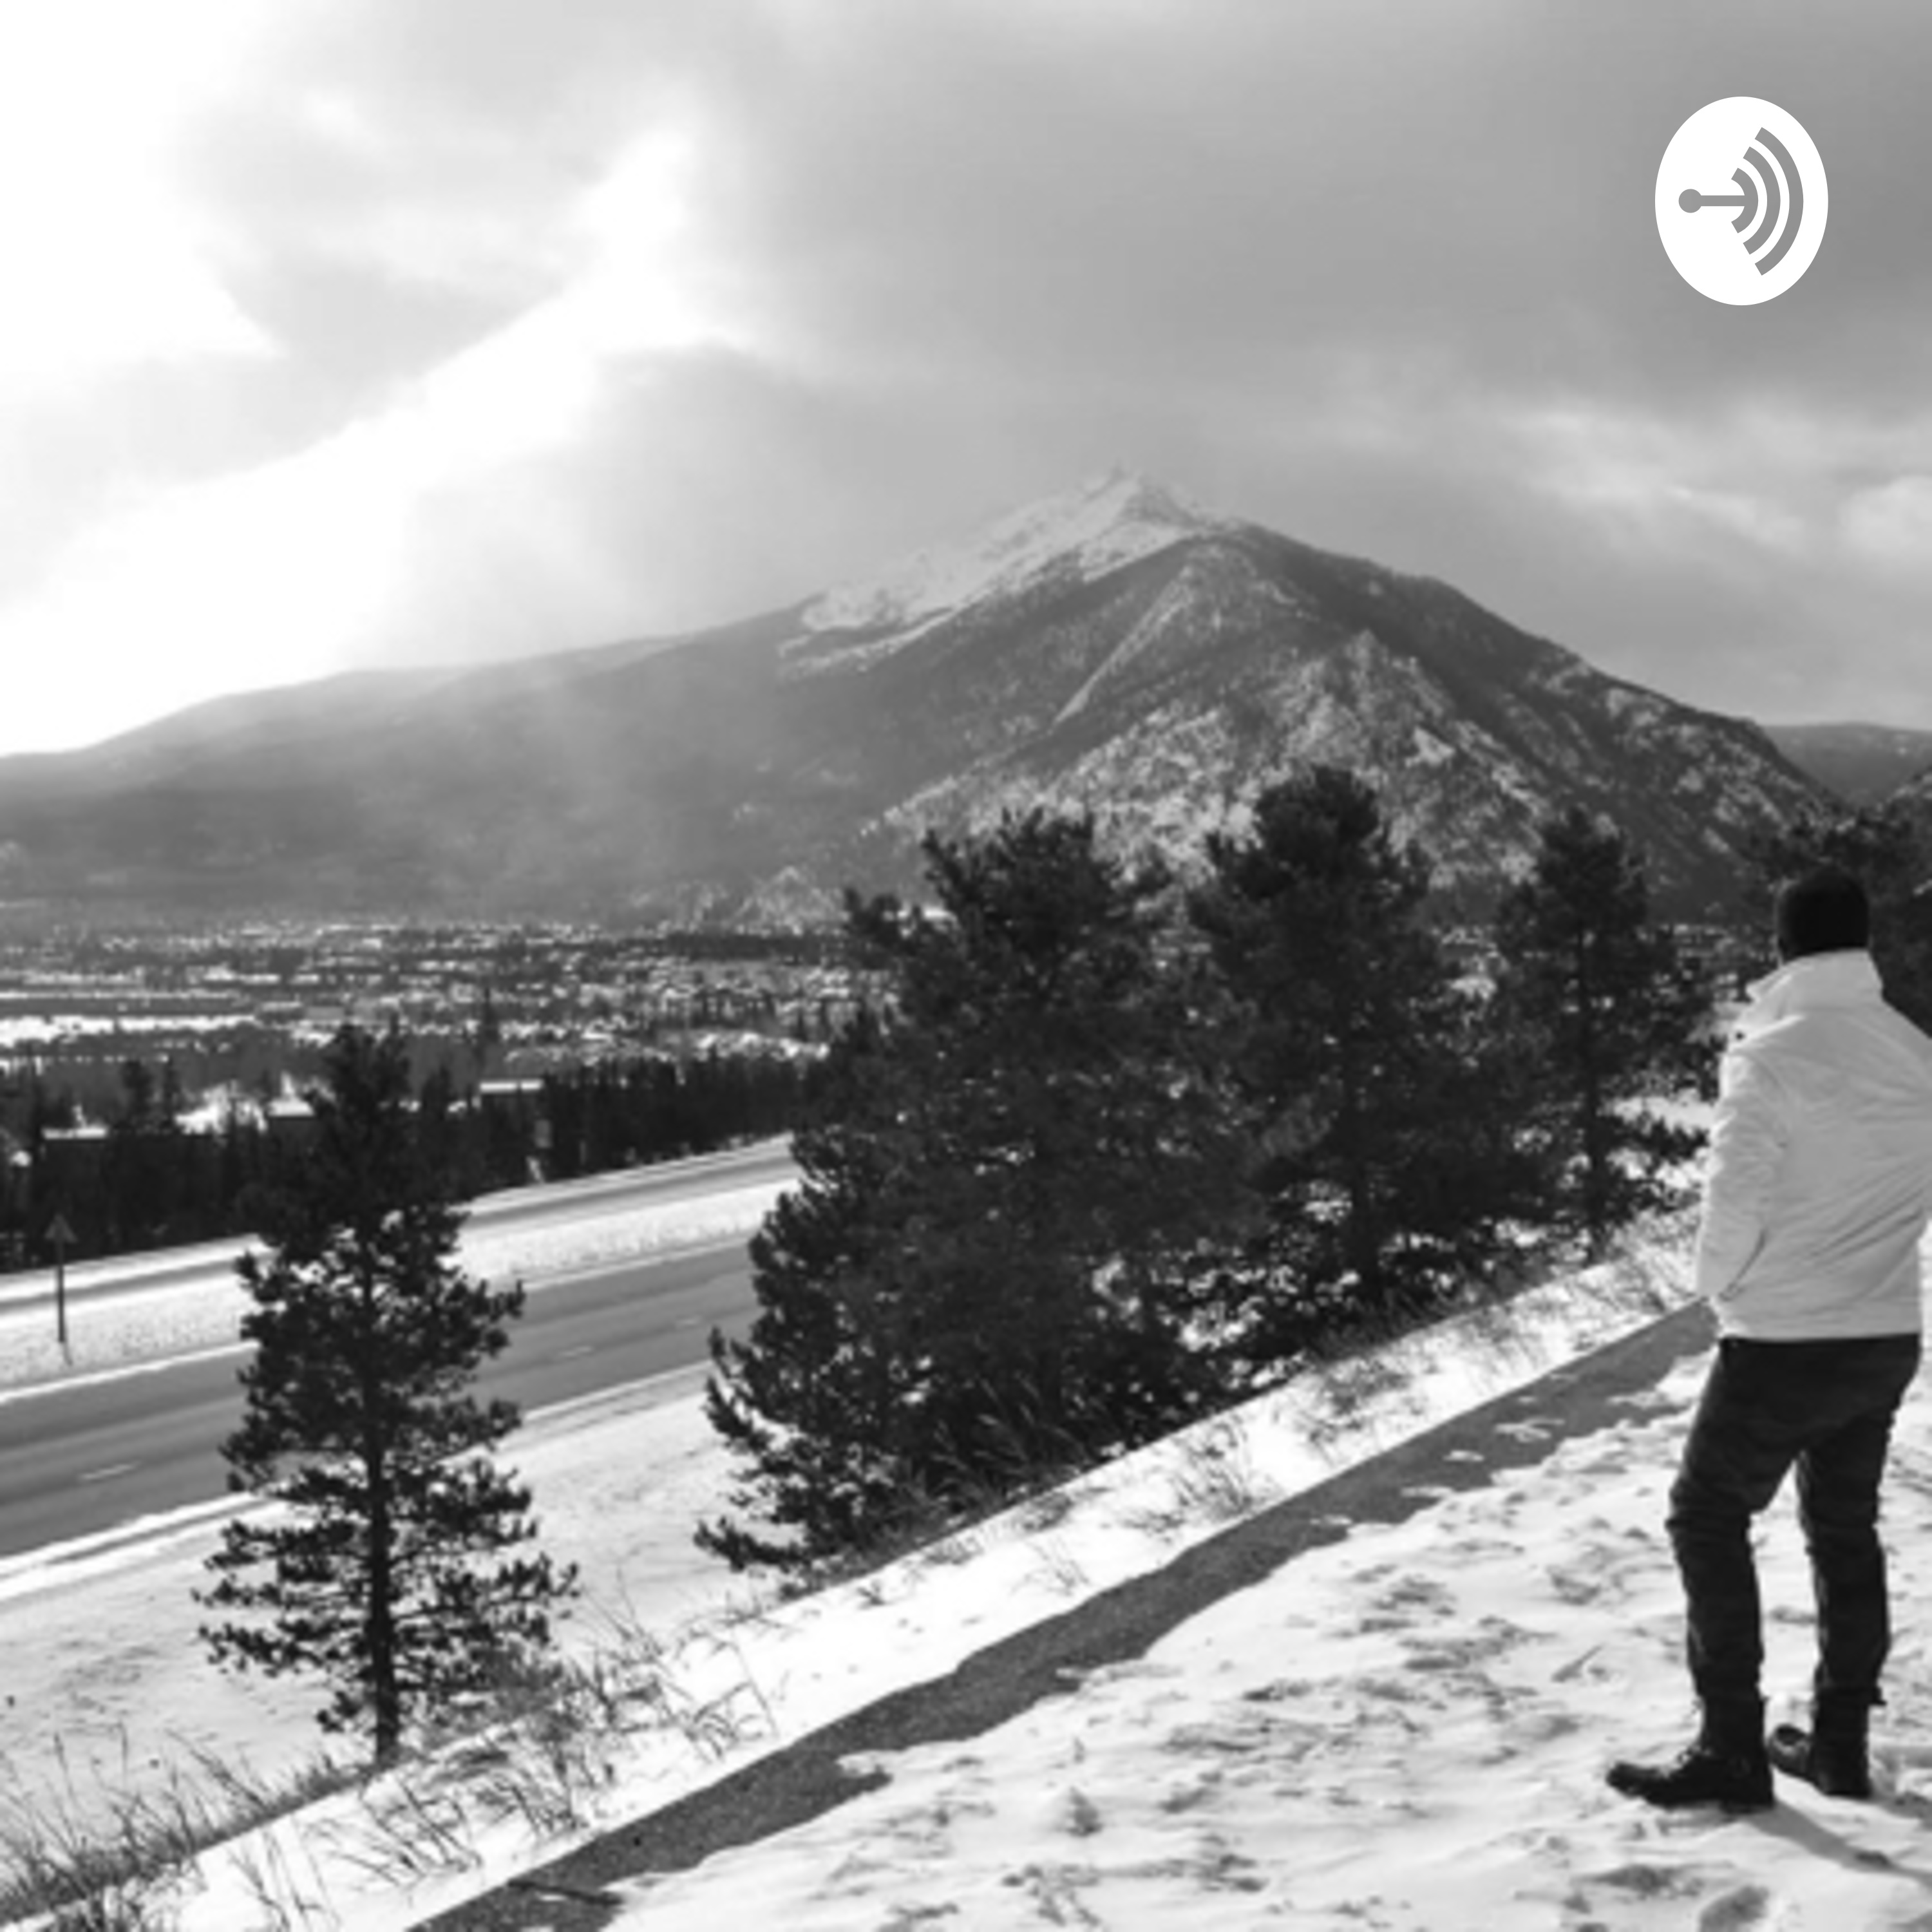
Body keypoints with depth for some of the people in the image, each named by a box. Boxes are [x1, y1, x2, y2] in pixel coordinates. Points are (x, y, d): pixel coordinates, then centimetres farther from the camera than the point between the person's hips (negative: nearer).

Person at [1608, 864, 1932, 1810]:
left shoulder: (1770, 1058, -19)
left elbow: (1733, 1206, -18)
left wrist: (1722, 1285, 1)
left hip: (1782, 1342, -6)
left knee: (1709, 1520, 7)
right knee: (1846, 1527, 20)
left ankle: (1731, 1751, 5)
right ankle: (1840, 1740, 26)